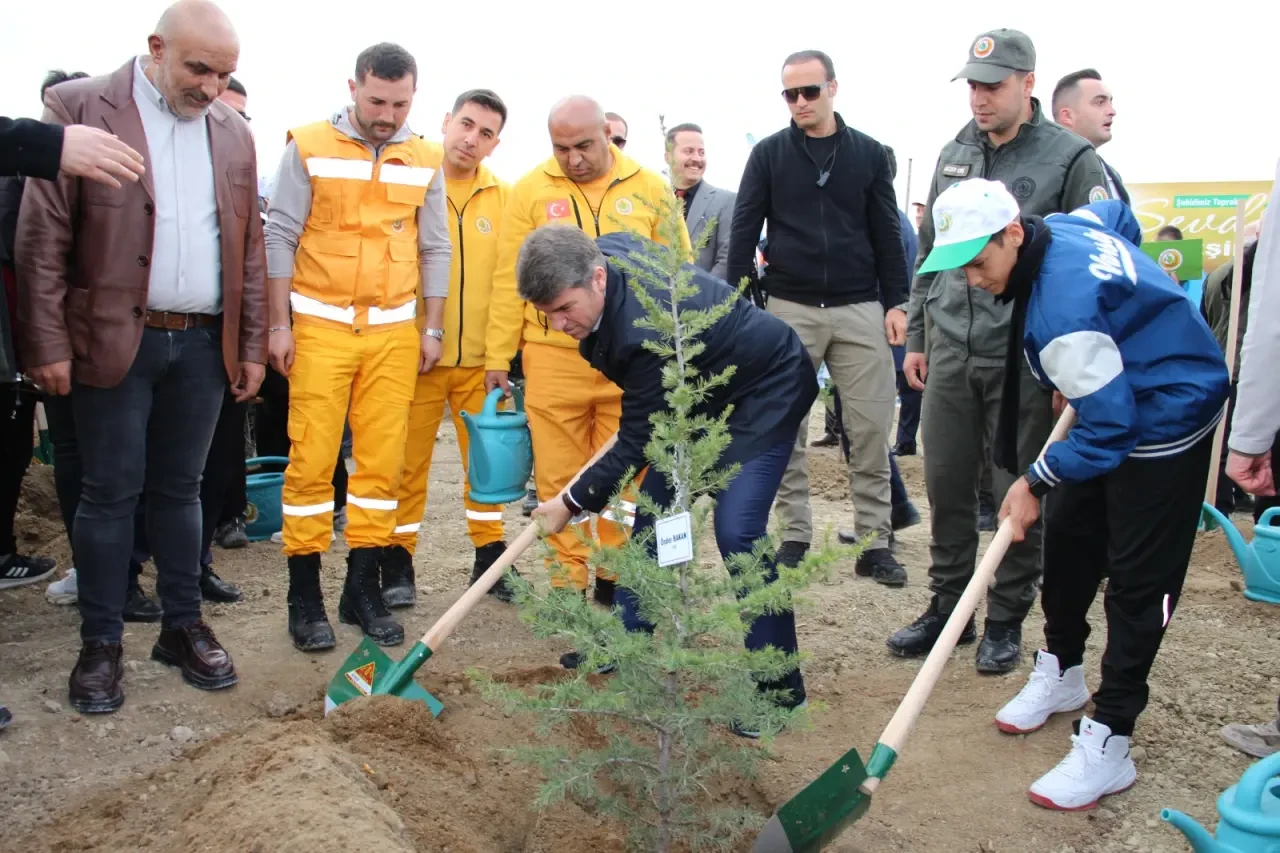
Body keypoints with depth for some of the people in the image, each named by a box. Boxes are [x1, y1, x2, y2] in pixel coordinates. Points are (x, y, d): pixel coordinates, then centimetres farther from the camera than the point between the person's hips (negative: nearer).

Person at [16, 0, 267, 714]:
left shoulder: (233, 131, 10)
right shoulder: (79, 108, -3)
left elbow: (249, 248, 12)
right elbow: (43, 237, -6)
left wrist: (253, 346, 9)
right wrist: (48, 344, -10)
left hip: (204, 344, 4)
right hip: (115, 340, -3)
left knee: (179, 489, 12)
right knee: (111, 491, 3)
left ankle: (184, 626, 22)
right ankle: (102, 644, 15)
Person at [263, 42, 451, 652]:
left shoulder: (424, 163, 8)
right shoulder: (309, 147, 0)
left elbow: (434, 249, 12)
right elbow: (280, 236, 0)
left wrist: (432, 330, 8)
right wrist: (280, 325, -4)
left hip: (394, 331, 3)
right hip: (320, 326, -2)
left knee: (382, 460, 3)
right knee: (311, 458, -3)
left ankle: (362, 588, 14)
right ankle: (304, 595, 8)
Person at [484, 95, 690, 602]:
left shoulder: (649, 188, 6)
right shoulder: (531, 191, 3)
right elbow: (509, 280, 3)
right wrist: (498, 357, 1)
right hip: (552, 357, 0)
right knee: (559, 477, 4)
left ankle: (616, 578, 22)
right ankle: (568, 581, 16)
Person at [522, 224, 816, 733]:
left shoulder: (648, 332, -38)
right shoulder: (604, 251, -13)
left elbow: (636, 443, -26)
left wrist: (571, 505, -15)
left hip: (767, 388, -10)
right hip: (704, 388, 10)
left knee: (736, 529, -21)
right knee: (652, 505, 10)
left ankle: (780, 686, -7)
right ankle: (627, 637, 25)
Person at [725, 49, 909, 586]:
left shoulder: (868, 153, 7)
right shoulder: (769, 154, 3)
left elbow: (887, 234, 8)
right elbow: (744, 232, 2)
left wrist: (896, 302, 1)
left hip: (859, 310, 1)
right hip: (788, 309, 0)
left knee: (871, 427, 0)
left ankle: (874, 543, 10)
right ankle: (794, 537, 16)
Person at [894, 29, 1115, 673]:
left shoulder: (1071, 159, -4)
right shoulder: (954, 155, 12)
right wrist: (916, 337, 14)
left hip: (1024, 359, -4)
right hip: (949, 353, 5)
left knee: (1018, 493, 5)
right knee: (947, 485, 9)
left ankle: (1007, 620, 21)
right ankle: (948, 607, 24)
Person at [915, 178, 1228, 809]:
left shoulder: (1061, 310, -35)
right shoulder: (1060, 226, -6)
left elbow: (1109, 427, -30)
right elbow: (1121, 217, 18)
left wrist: (1036, 481, -15)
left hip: (1168, 420, -10)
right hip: (1126, 396, 10)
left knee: (1138, 578, -7)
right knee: (1067, 533, 15)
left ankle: (1107, 743, 0)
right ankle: (1061, 673, 34)